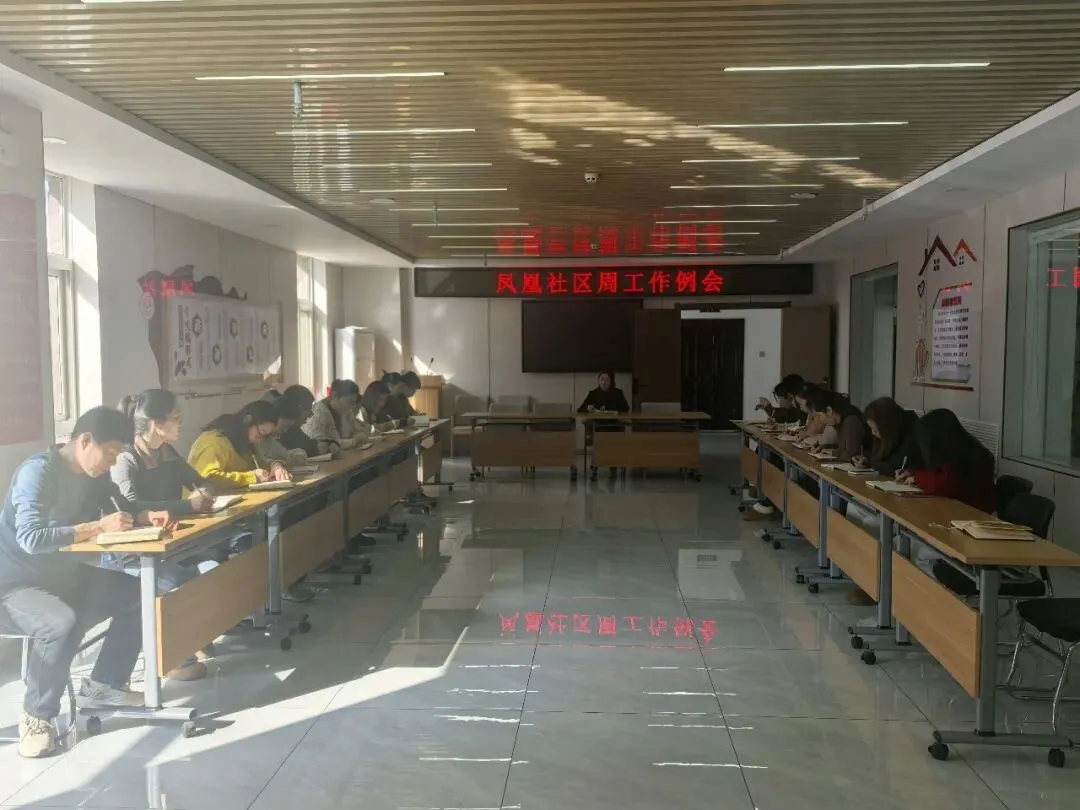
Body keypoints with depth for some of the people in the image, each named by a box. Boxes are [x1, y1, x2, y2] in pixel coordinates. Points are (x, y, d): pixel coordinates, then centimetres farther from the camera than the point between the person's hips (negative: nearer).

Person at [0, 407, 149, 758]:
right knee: (63, 624, -35)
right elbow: (32, 538, -34)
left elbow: (123, 509, 11)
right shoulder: (37, 471, -23)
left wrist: (149, 516, -12)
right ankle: (36, 716, -12)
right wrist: (98, 526, -34)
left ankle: (103, 685, 7)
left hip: (65, 574, 8)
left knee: (137, 595, -6)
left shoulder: (95, 474, 0)